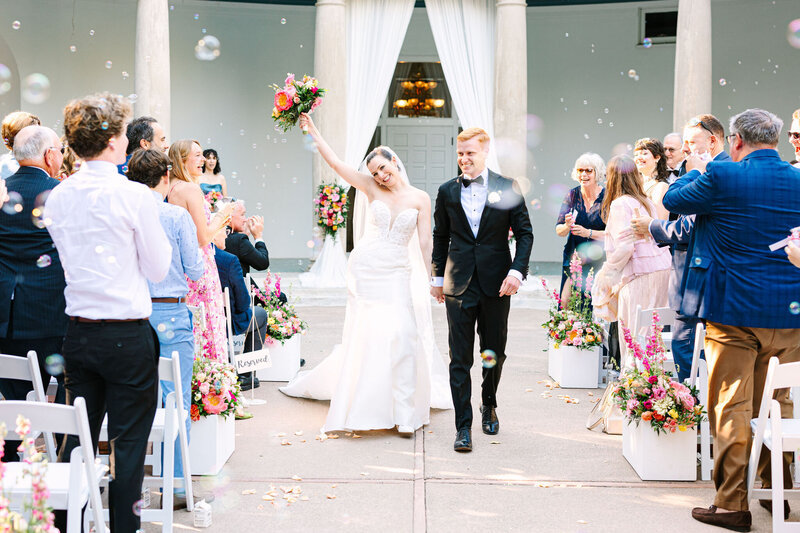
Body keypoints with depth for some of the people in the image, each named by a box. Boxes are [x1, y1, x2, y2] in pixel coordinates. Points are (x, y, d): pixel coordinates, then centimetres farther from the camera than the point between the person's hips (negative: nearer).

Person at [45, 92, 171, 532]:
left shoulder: (57, 197, 4)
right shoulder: (135, 196, -13)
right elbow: (158, 269, -5)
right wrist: (156, 232, 11)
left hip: (77, 332, 5)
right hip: (127, 334, -5)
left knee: (77, 437, 14)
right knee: (127, 442, 5)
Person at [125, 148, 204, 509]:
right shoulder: (177, 216, -8)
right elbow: (195, 270, -3)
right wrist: (200, 249, 16)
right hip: (170, 313, -4)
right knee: (176, 400, 3)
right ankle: (174, 484, 7)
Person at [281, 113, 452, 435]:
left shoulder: (420, 198, 3)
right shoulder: (372, 189, 4)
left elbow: (425, 242, 2)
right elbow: (335, 163, 0)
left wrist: (428, 279, -3)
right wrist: (313, 132, -3)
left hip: (398, 274, -1)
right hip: (366, 267, 1)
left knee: (401, 336, -8)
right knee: (365, 335, 3)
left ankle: (404, 412, 0)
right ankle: (366, 406, 16)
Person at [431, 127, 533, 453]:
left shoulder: (507, 188, 1)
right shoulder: (447, 191, 7)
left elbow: (525, 233, 1)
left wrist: (516, 271, -11)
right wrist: (437, 277, 15)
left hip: (496, 285, 0)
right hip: (459, 285, 1)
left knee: (495, 352, 12)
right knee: (460, 358, -2)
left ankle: (489, 405, 37)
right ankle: (463, 426, 3)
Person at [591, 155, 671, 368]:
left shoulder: (620, 204, -8)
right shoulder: (646, 202, 16)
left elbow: (625, 246, -15)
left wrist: (607, 275, -4)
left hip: (639, 271, -8)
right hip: (661, 268, 8)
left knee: (631, 334, -5)